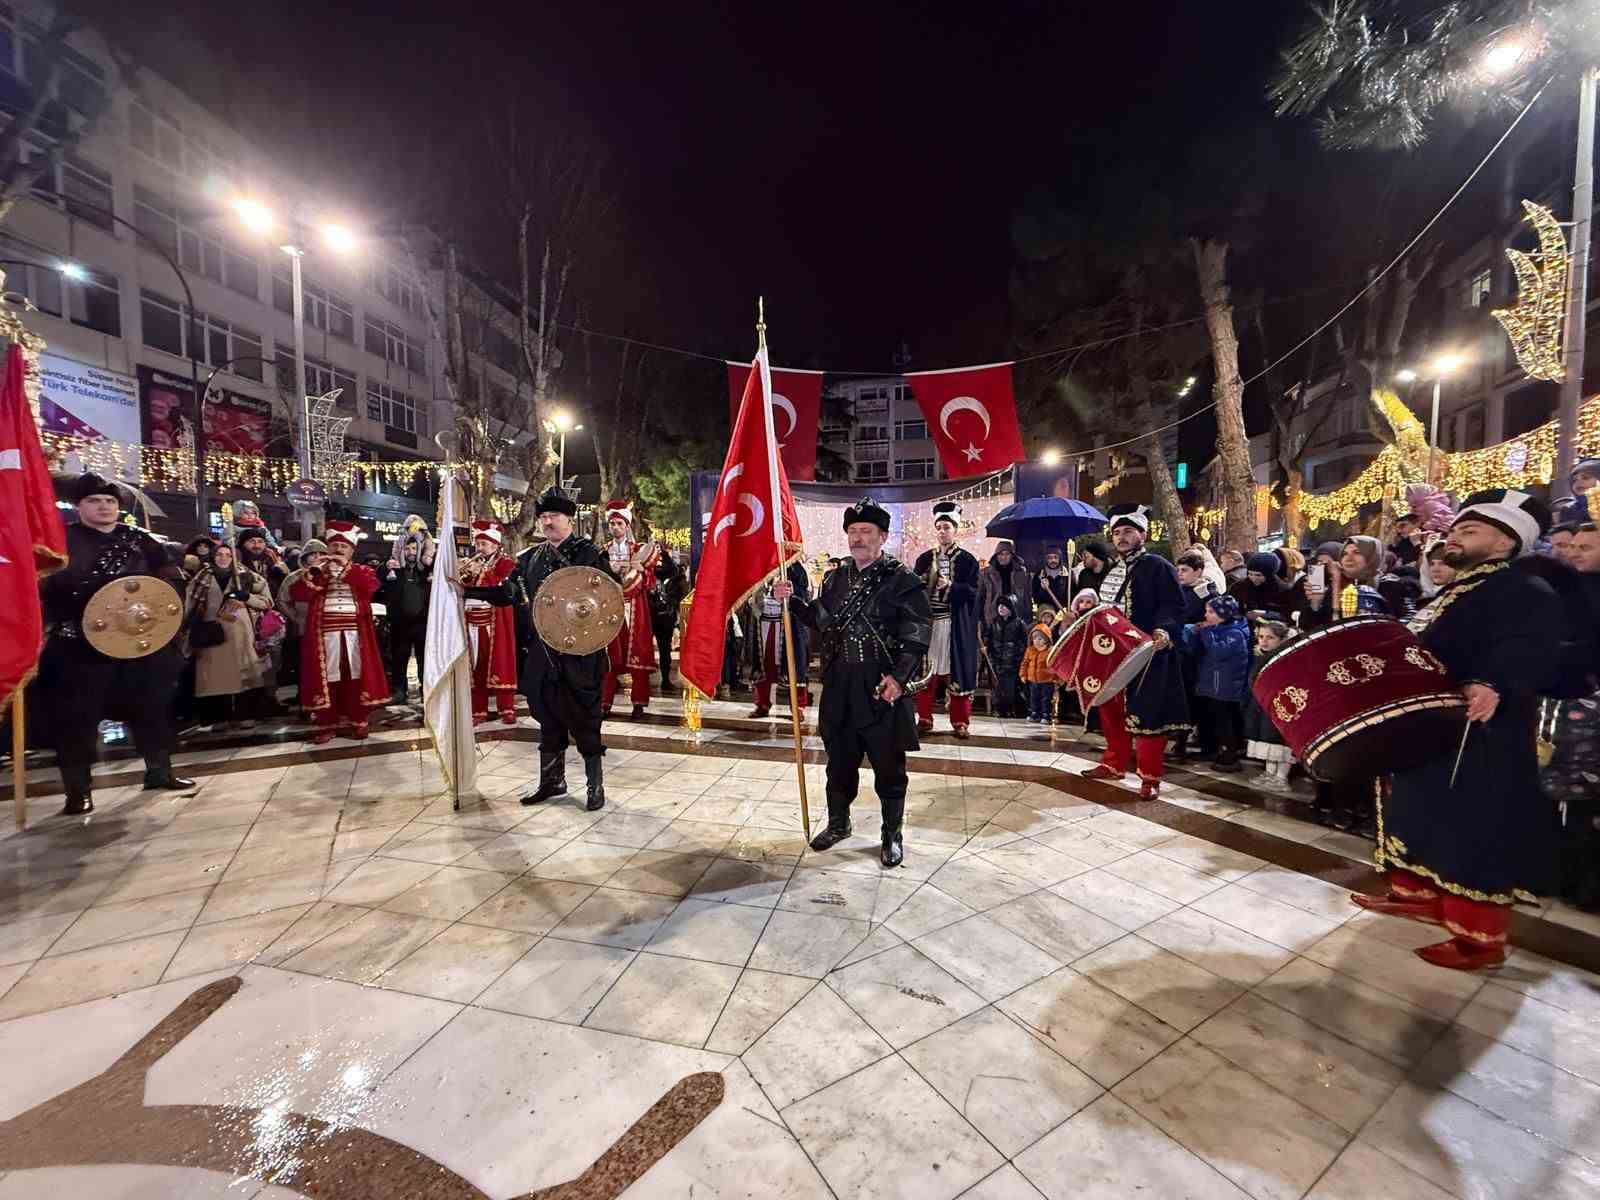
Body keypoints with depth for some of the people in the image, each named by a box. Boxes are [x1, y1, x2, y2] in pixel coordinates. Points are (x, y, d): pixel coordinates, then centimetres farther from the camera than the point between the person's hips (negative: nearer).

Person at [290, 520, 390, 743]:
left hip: (354, 633, -1)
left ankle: (356, 721, 10)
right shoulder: (315, 571, 14)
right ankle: (326, 724, 8)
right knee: (327, 677, 1)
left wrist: (347, 567, -15)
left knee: (355, 675, 1)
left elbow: (371, 586, -12)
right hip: (325, 633, 1)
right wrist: (316, 571, -13)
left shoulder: (362, 570, 11)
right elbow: (297, 594, -1)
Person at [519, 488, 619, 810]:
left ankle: (595, 786, 17)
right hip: (544, 653, 6)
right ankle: (552, 781, 32)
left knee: (585, 721, 2)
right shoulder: (532, 558, 12)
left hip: (581, 653, -6)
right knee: (549, 719, 16)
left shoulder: (590, 554, -6)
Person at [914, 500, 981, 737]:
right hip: (927, 621, 3)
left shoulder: (967, 560, 1)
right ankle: (924, 719, 15)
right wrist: (921, 586, -13)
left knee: (956, 670, 1)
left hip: (956, 624, -2)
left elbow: (974, 592, -5)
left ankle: (960, 721, 12)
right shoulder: (924, 558, 9)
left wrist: (950, 587, -20)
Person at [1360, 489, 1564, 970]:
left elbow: (1531, 651, -32)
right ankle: (1419, 895, 33)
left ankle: (1480, 937, 13)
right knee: (1424, 817, 19)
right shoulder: (1455, 591, 15)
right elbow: (1420, 653, 22)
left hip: (1476, 741, -10)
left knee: (1473, 833, 0)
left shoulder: (1526, 592, -14)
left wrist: (1493, 686, -49)